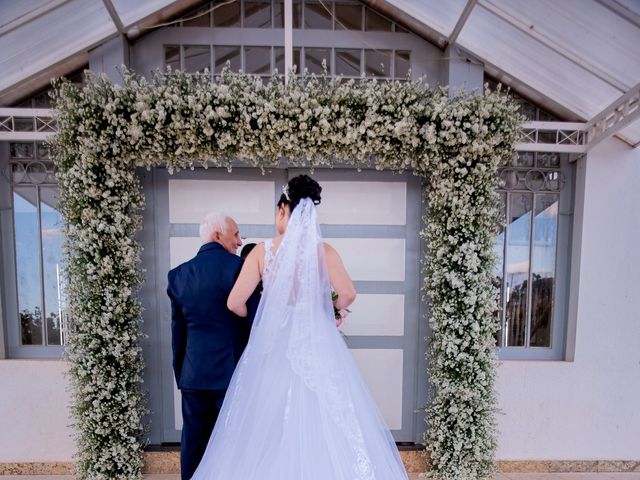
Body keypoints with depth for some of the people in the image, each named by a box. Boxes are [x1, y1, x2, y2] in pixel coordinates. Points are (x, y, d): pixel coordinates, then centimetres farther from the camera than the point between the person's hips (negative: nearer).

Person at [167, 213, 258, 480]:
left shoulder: (178, 274, 6)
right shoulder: (239, 266, -12)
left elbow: (177, 329, 11)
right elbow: (254, 319, -12)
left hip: (193, 374, 5)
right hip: (232, 371, -5)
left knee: (193, 442, 17)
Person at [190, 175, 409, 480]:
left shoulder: (263, 251, -5)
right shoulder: (324, 250, -4)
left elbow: (235, 303, -6)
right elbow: (348, 294, -14)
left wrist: (256, 316, 13)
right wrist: (330, 308, 7)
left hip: (274, 347, 0)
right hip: (318, 348, 0)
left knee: (270, 429, 13)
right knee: (326, 428, 12)